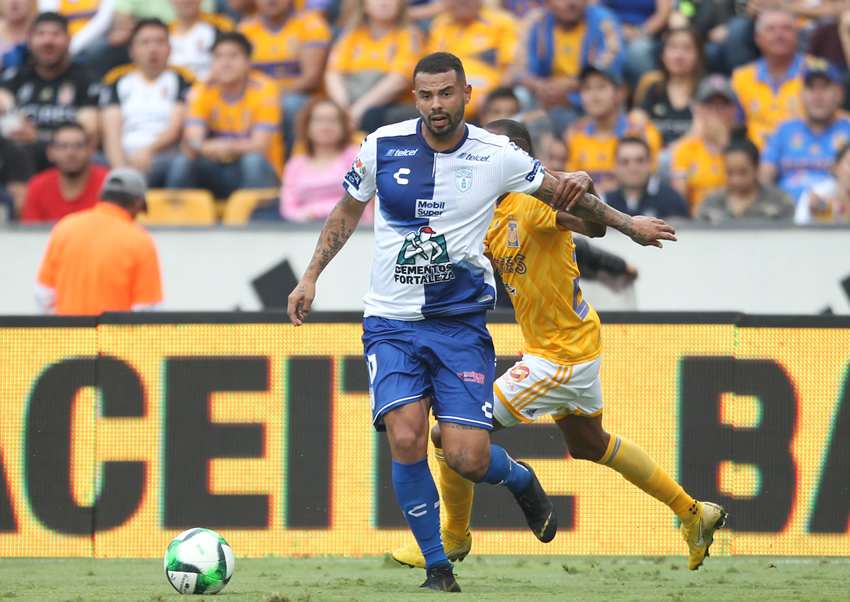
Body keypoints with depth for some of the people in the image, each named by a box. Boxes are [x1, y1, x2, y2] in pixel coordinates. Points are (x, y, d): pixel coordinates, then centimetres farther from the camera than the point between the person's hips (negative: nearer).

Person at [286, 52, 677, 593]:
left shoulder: (496, 157, -5)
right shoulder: (382, 147, -2)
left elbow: (561, 194, 12)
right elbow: (348, 212, 15)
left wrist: (627, 224, 15)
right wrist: (311, 278, 13)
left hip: (461, 323, -1)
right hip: (392, 324, 1)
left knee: (468, 457, -10)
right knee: (406, 439, -19)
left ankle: (520, 480, 28)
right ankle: (437, 565, -2)